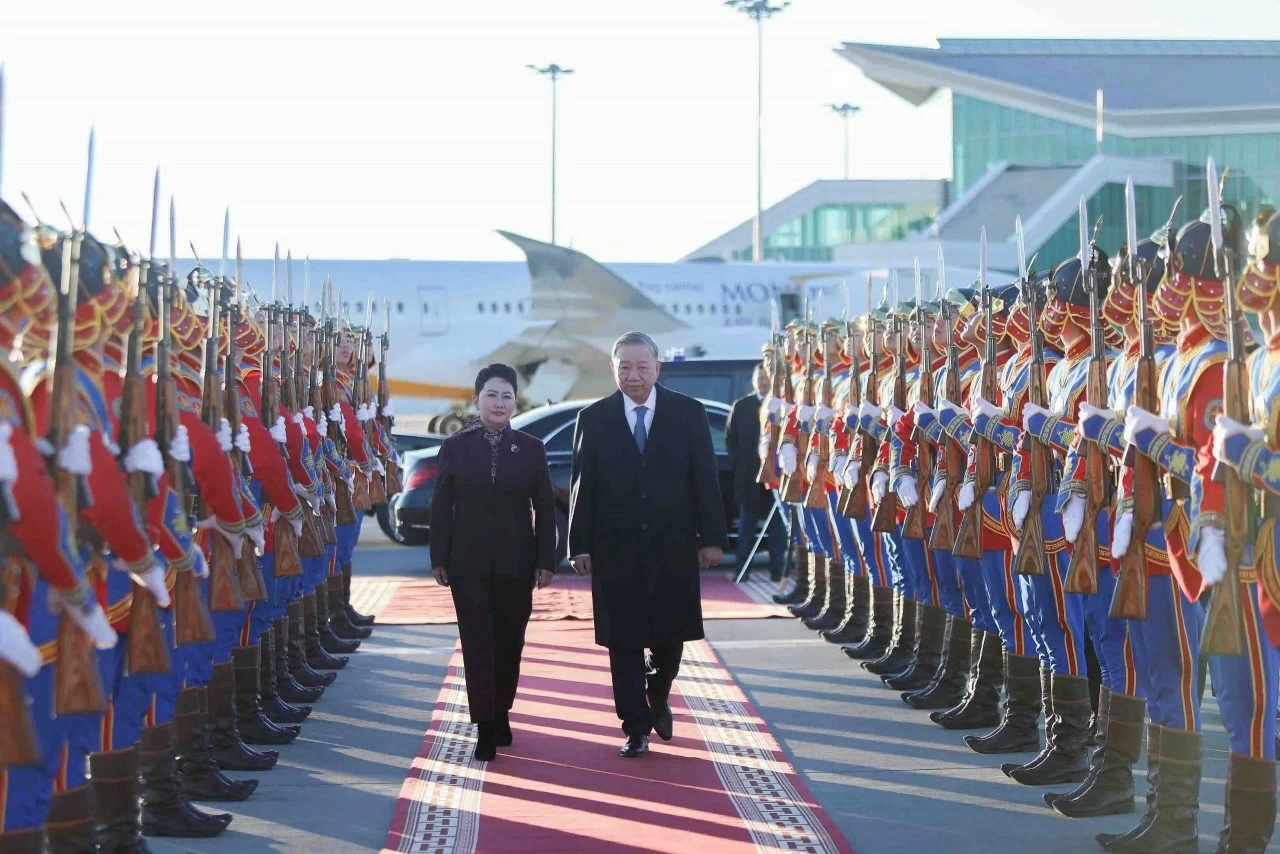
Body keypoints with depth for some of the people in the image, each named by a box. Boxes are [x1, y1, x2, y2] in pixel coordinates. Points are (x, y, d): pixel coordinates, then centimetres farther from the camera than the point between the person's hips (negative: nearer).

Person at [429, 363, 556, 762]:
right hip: (469, 564, -1)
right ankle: (485, 729, -1)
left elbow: (545, 509, 4)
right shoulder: (455, 447, 1)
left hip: (516, 564, 1)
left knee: (509, 642, 9)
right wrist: (439, 559, -1)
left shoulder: (531, 448, 3)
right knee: (477, 644, -3)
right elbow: (441, 507, 3)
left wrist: (546, 561, 0)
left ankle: (501, 713, 27)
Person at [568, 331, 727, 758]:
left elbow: (705, 479, 1)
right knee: (624, 642, 2)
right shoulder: (593, 418, 1)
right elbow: (582, 486, 1)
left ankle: (657, 700, 36)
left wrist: (712, 538, -2)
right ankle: (636, 727, 12)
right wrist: (580, 546, -3)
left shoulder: (688, 413, 1)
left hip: (673, 547, 1)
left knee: (670, 635, 9)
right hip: (616, 550, 0)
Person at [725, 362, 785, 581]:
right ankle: (743, 569, 8)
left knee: (777, 526, 2)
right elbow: (730, 437, 10)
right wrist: (737, 463, 0)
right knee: (746, 524, 6)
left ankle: (777, 569, 5)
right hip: (748, 476, 2)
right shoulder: (741, 406, 9)